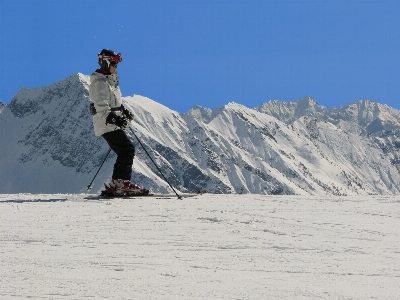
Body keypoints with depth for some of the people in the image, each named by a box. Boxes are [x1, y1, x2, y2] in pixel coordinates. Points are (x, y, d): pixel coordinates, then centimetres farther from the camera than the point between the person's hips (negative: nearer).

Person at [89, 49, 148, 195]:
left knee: (124, 153, 8)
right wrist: (114, 118, -32)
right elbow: (101, 106, -23)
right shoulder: (99, 82, -14)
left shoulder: (110, 79, 18)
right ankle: (121, 183, -16)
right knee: (128, 149, -15)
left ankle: (117, 185, 7)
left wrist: (124, 111, 22)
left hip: (113, 124, 10)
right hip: (107, 125, -10)